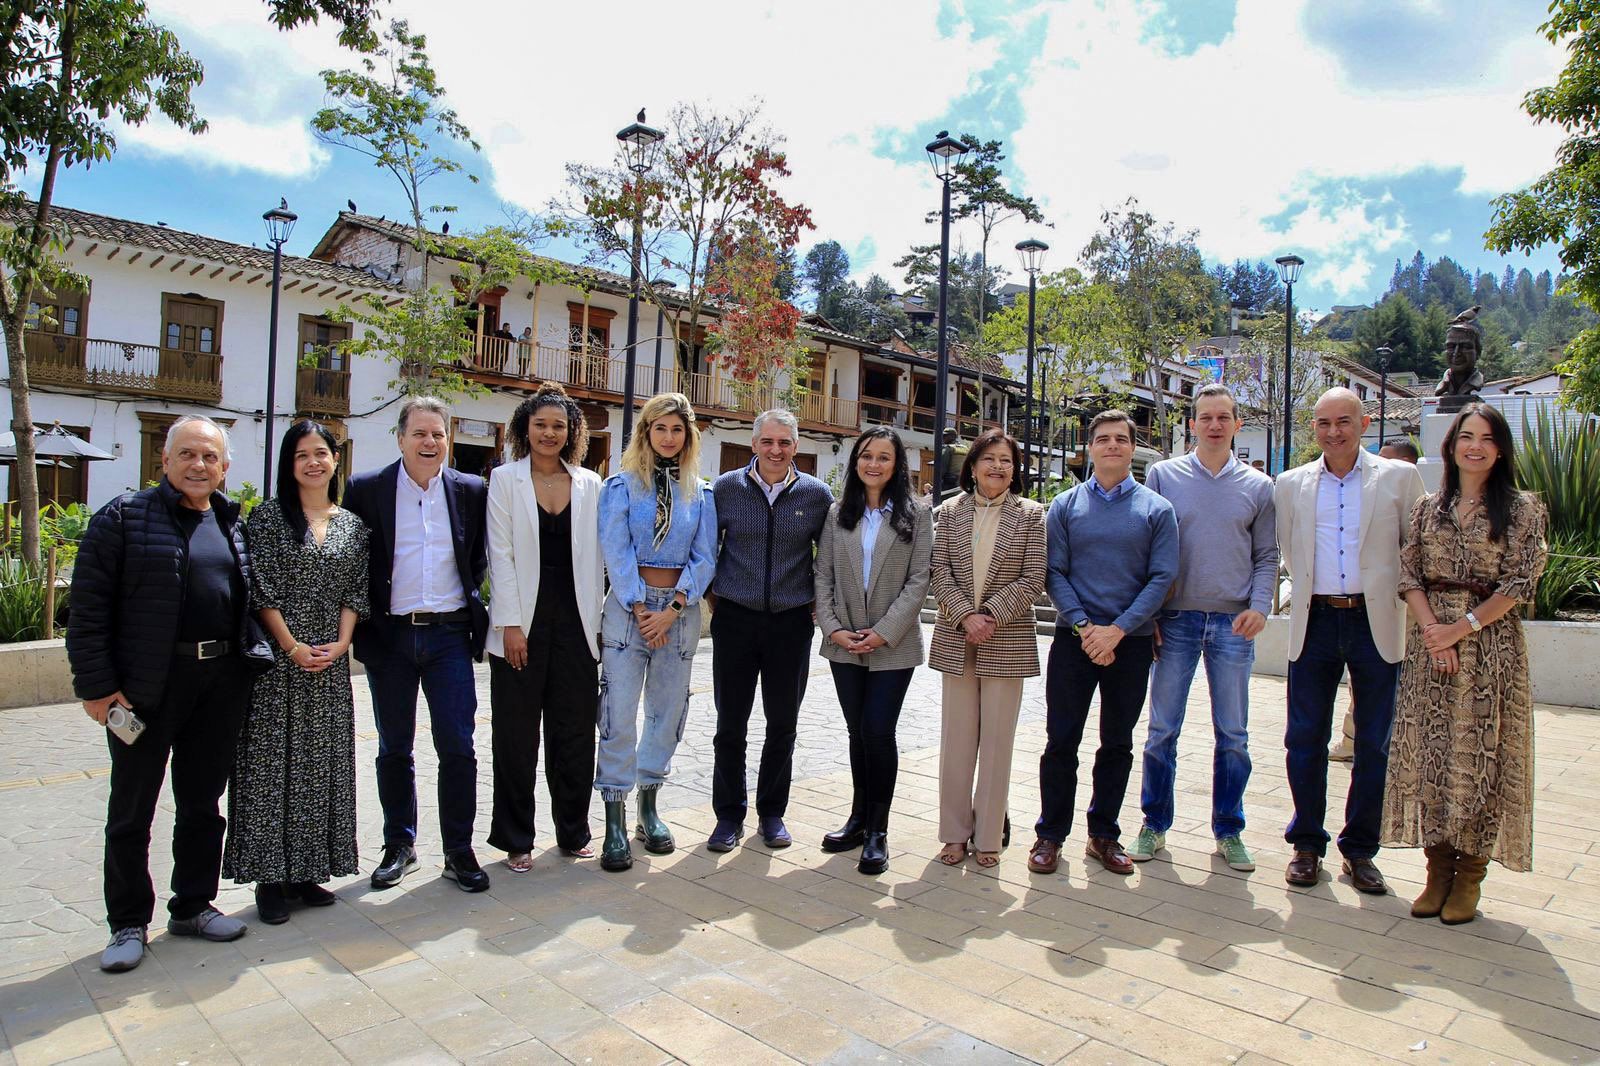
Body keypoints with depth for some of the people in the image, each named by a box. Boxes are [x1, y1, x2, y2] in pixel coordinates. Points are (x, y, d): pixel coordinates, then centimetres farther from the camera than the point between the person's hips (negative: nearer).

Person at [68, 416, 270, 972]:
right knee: (131, 809, 8)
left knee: (202, 802, 14)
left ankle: (193, 906, 29)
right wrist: (96, 685, -12)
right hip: (146, 686, -4)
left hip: (221, 681, 5)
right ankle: (128, 923, 23)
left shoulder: (234, 524, 10)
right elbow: (88, 607, -8)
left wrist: (252, 655, 6)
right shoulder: (124, 517, -5)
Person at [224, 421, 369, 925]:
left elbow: (354, 592, 8)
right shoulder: (268, 516, -1)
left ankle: (308, 870, 20)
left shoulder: (352, 525, 10)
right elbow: (260, 589, -7)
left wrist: (341, 642, -6)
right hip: (278, 659, -3)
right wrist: (292, 646, -12)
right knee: (273, 760, 1)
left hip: (331, 661, 4)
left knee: (323, 764, 8)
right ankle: (270, 876, 12)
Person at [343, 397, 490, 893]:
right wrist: (363, 614, -1)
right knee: (394, 749, 12)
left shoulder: (471, 491, 2)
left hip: (450, 633, 0)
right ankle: (399, 846, 28)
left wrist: (471, 599, 4)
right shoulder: (366, 489, -1)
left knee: (458, 748, 0)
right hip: (389, 635, 0)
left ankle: (459, 852, 13)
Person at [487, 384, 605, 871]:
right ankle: (516, 839, 20)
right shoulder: (505, 480, 1)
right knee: (516, 734, 7)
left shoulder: (590, 484, 8)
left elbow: (595, 557, 7)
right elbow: (501, 556, -4)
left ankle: (573, 831, 24)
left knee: (575, 730, 8)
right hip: (524, 619, -2)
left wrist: (596, 621, 2)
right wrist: (511, 624, -11)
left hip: (575, 620, 2)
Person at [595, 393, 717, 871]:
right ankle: (615, 822, 4)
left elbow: (704, 557, 3)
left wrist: (673, 610, -9)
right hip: (629, 606, -3)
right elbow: (617, 551, -6)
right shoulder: (622, 485, 1)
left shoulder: (701, 493, 8)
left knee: (669, 711, 9)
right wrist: (641, 610, -13)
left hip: (680, 609, 3)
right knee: (619, 714, -5)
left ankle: (648, 807, 24)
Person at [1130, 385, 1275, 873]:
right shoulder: (1163, 475, 3)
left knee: (1233, 735, 8)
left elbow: (1266, 556, 10)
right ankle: (1154, 825, 18)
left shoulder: (1258, 486, 7)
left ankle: (1228, 831, 23)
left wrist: (1259, 606, -7)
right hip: (1176, 620, -1)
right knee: (1162, 731, 4)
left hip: (1233, 624, 1)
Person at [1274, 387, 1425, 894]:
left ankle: (1360, 849, 22)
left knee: (1374, 743, 7)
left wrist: (1407, 597, 3)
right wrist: (1311, 588, 12)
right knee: (1305, 738, 5)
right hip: (1314, 623, 1)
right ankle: (1307, 843, 19)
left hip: (1376, 622, -1)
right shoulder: (1290, 485, 7)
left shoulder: (1399, 477, 3)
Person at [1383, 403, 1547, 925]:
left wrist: (1462, 627, -13)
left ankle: (1470, 877, 12)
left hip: (1492, 644, -2)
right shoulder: (1428, 507, 10)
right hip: (1431, 642, 3)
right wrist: (1432, 630, -9)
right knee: (1429, 752, 3)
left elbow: (1520, 584, -6)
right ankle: (1438, 869, 15)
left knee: (1481, 755, 0)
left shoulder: (1523, 509, 2)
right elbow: (1409, 575, 4)